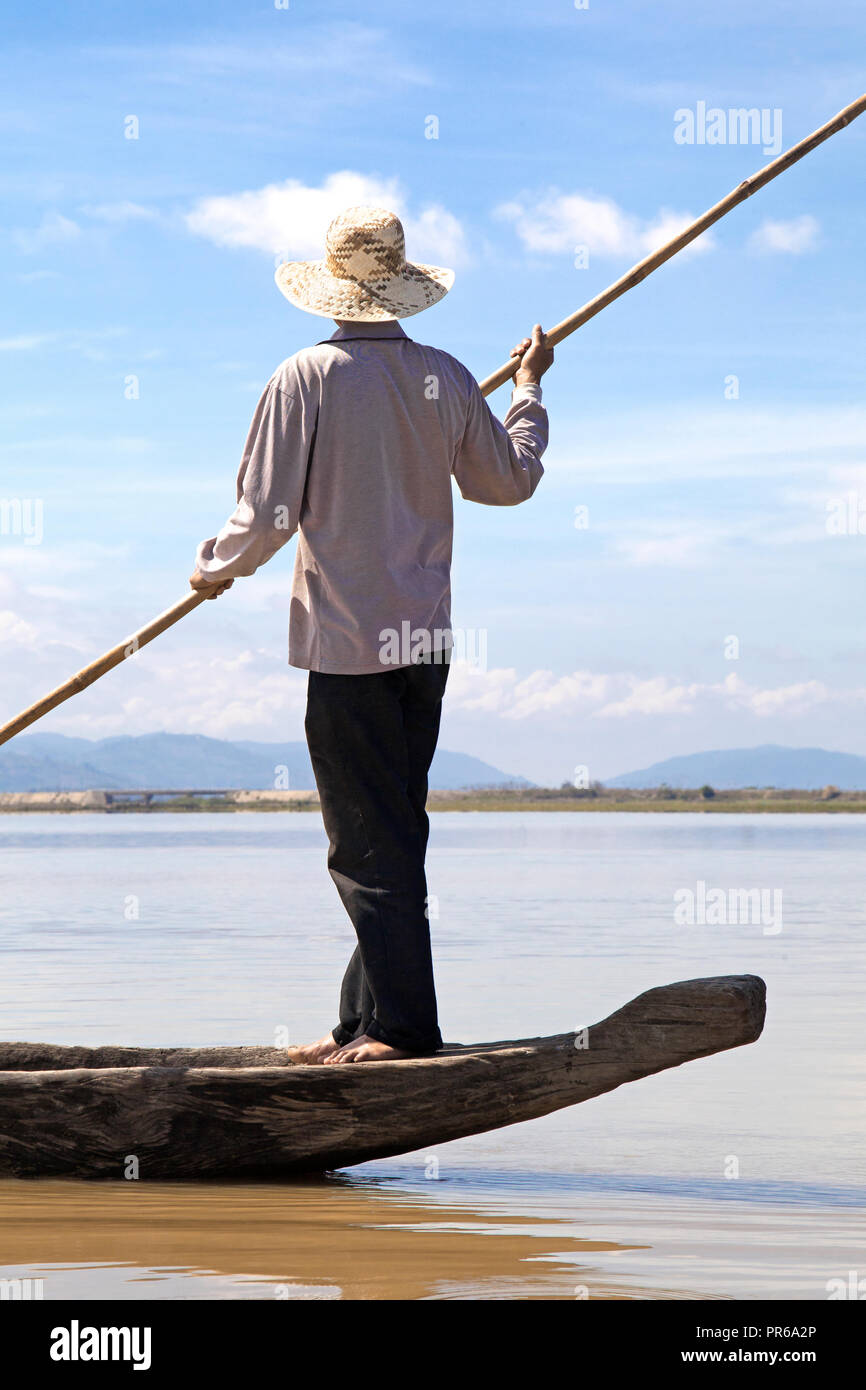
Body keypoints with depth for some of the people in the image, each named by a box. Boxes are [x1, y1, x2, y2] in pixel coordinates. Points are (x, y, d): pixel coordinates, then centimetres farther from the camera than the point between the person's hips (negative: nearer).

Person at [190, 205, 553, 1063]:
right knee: (392, 836, 13)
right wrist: (528, 390, 34)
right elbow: (510, 481, 18)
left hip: (346, 640, -5)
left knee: (368, 844, -1)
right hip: (426, 639, 5)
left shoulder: (306, 379, -11)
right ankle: (367, 1020, 18)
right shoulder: (446, 379, 3)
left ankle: (404, 1025, -2)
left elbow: (267, 517, -11)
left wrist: (215, 568, 9)